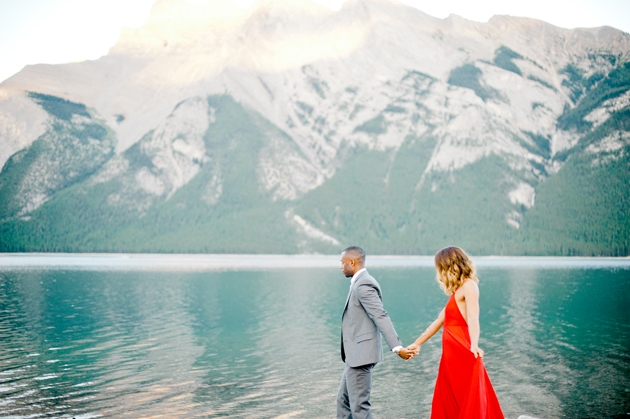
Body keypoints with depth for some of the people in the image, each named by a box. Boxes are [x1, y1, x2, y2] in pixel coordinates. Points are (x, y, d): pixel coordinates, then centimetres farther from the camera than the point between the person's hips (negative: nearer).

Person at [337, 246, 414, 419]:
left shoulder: (363, 285, -17)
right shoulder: (359, 283, 15)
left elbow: (381, 317, -24)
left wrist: (397, 347, -29)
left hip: (361, 355, -11)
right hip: (356, 356, 11)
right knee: (343, 401, 18)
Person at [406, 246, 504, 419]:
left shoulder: (469, 286, -8)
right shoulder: (457, 291, 20)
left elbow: (473, 319, -24)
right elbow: (438, 321, 27)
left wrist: (474, 345, -39)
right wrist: (417, 344, 33)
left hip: (464, 357, -9)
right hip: (451, 357, 9)